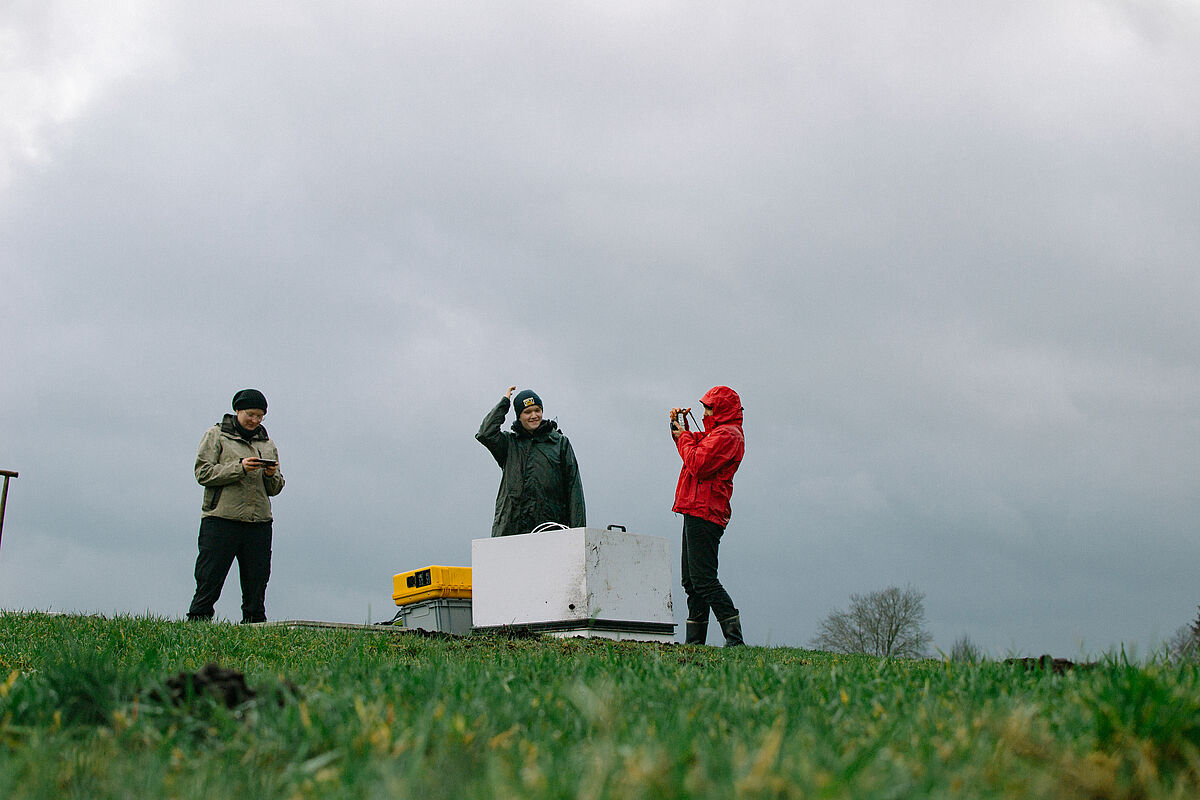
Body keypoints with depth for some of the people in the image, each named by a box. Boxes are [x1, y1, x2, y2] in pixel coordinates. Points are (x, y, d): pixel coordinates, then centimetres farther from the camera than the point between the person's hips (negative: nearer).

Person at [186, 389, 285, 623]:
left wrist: (271, 475, -5)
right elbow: (203, 473, -6)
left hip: (259, 522, 4)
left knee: (256, 583, 6)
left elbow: (275, 489, 18)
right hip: (221, 518, -4)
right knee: (209, 581, -4)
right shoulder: (217, 435, 6)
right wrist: (239, 468, -15)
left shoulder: (267, 444, 18)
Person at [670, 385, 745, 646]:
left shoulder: (727, 435, -11)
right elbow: (693, 445, 33)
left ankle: (735, 639, -17)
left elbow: (697, 464, -19)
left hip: (704, 513, -11)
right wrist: (680, 426, 16)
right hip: (698, 513, 11)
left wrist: (683, 438, -5)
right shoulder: (716, 434, 22)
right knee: (692, 580, 13)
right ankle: (694, 641, 16)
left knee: (703, 579, -15)